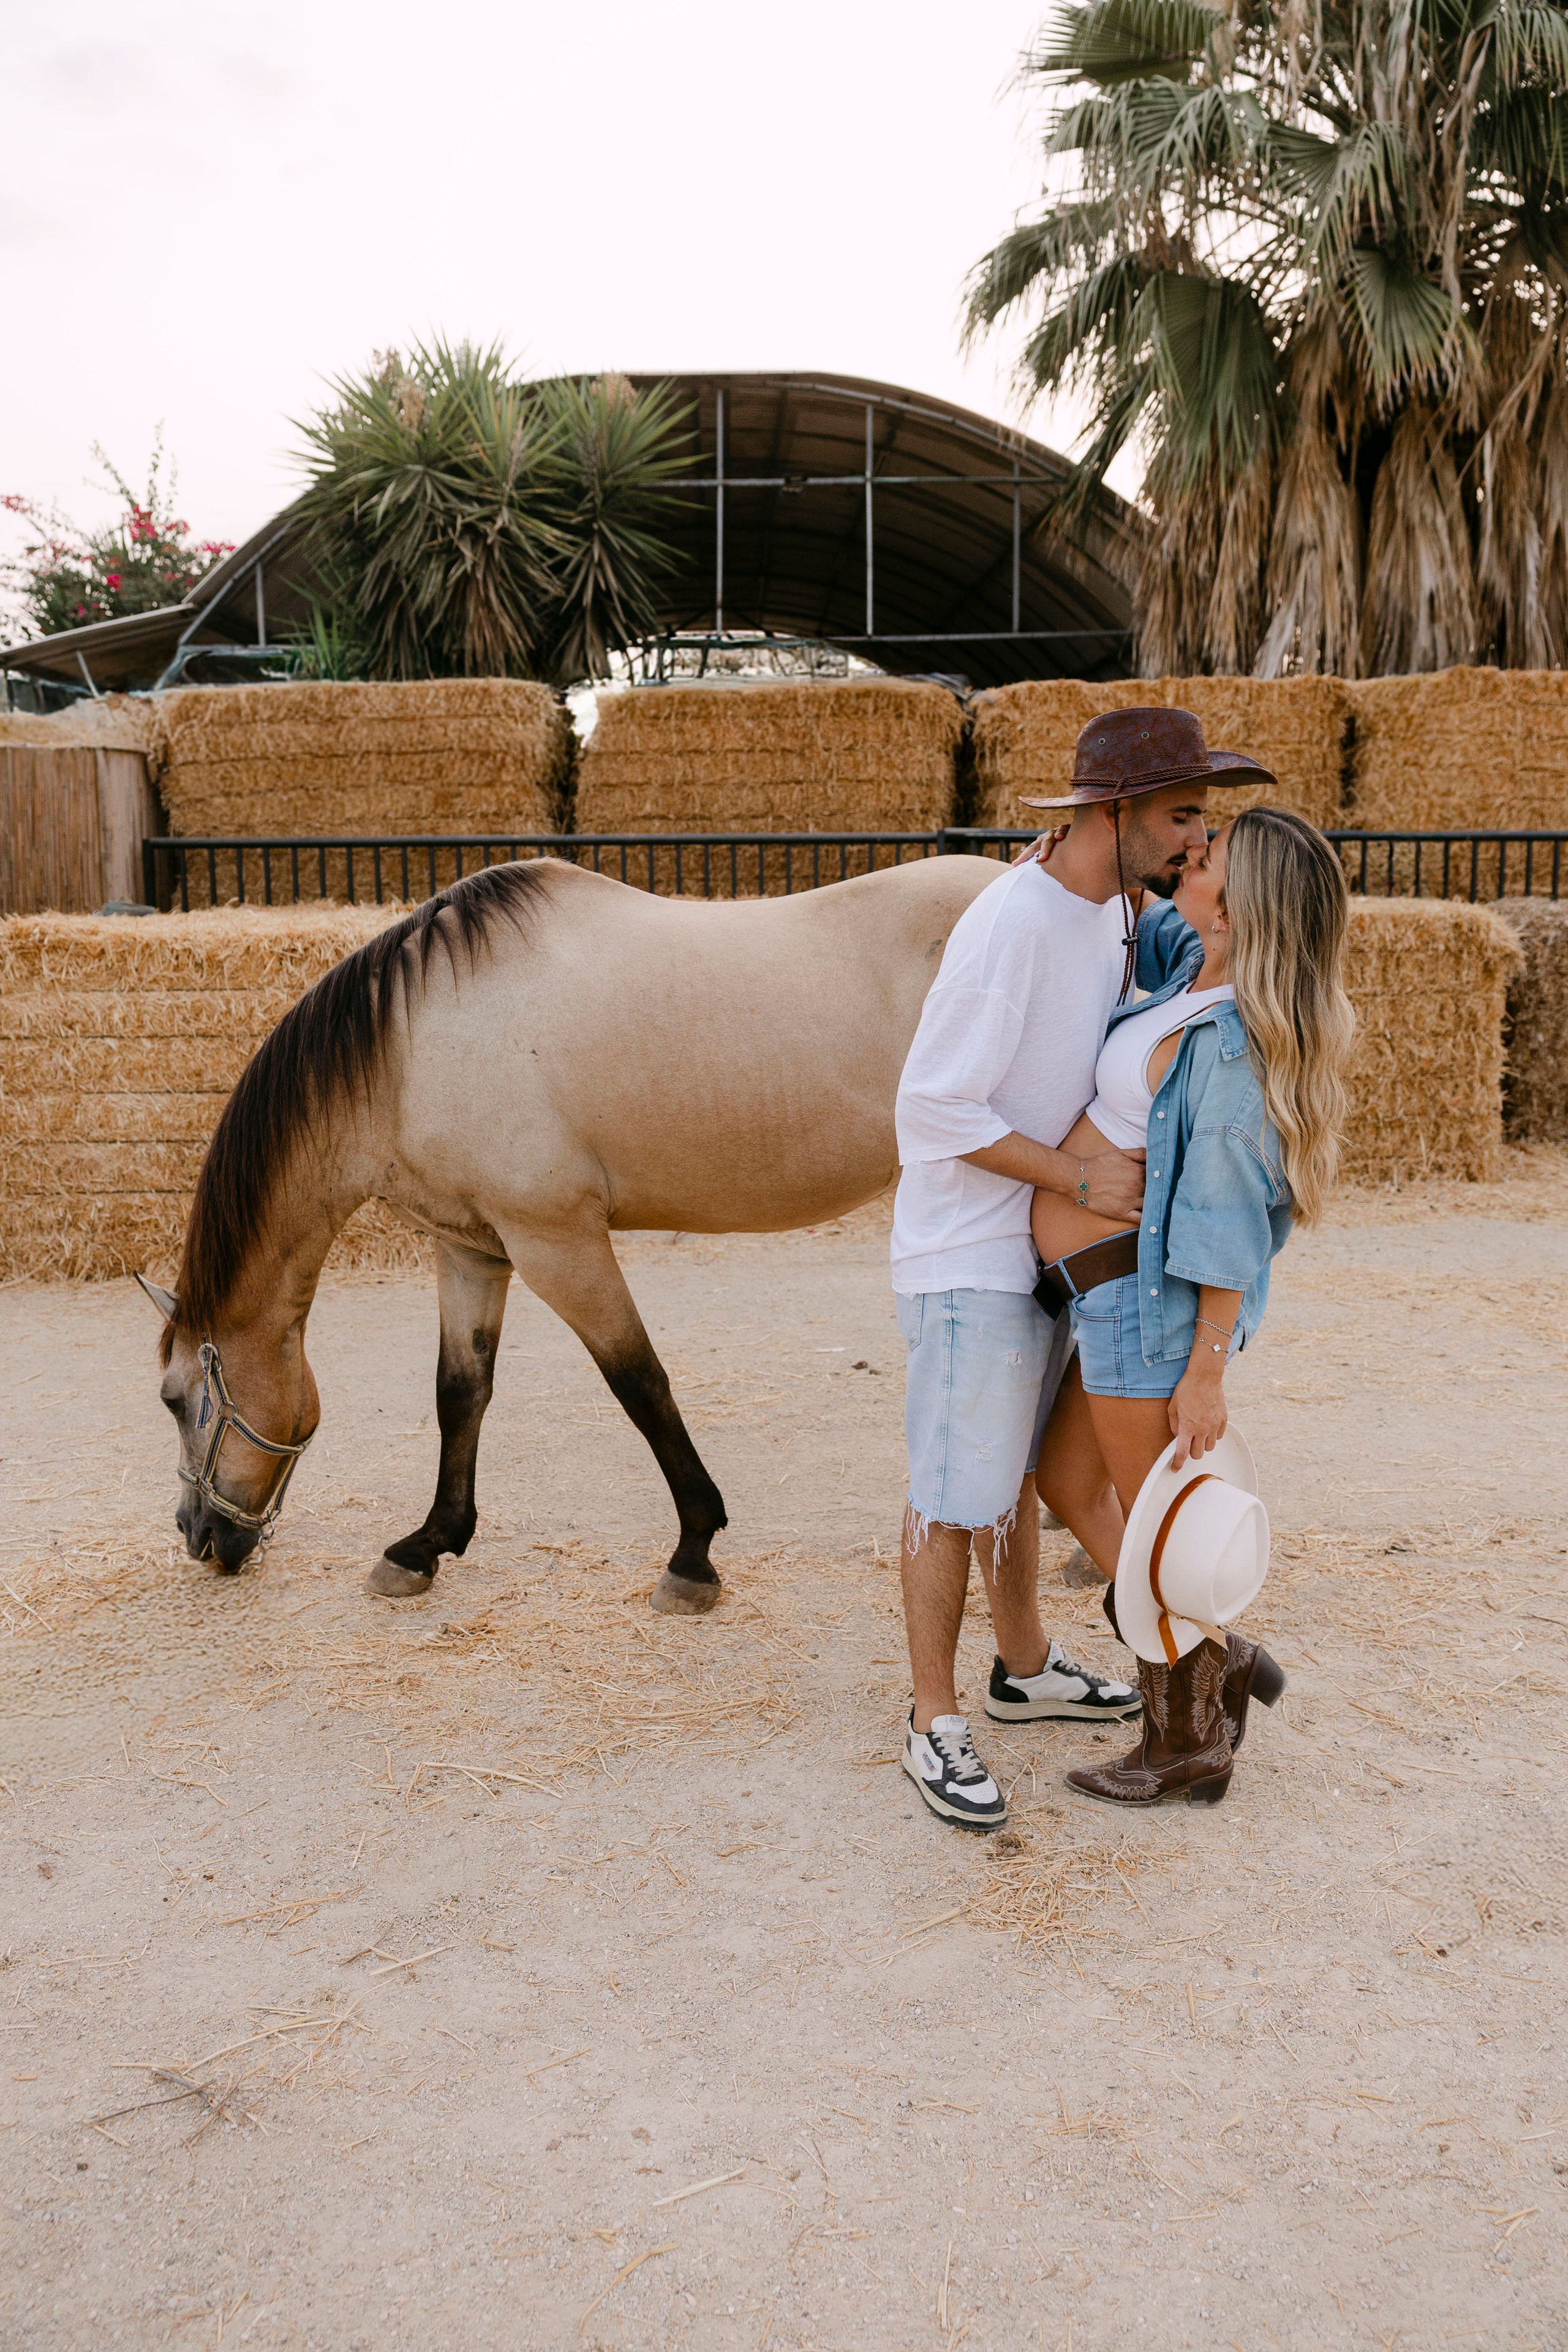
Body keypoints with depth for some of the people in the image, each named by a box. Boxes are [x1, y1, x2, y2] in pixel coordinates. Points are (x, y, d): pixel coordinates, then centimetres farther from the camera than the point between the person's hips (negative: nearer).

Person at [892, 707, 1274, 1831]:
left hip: (1045, 1249, 9)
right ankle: (936, 1724, 14)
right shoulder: (1012, 923, -24)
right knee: (956, 1492, 0)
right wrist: (1080, 1177, -23)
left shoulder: (1116, 916, 4)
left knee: (1023, 1464, 21)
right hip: (969, 1256, -9)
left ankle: (1026, 1666, 38)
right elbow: (935, 1106, -24)